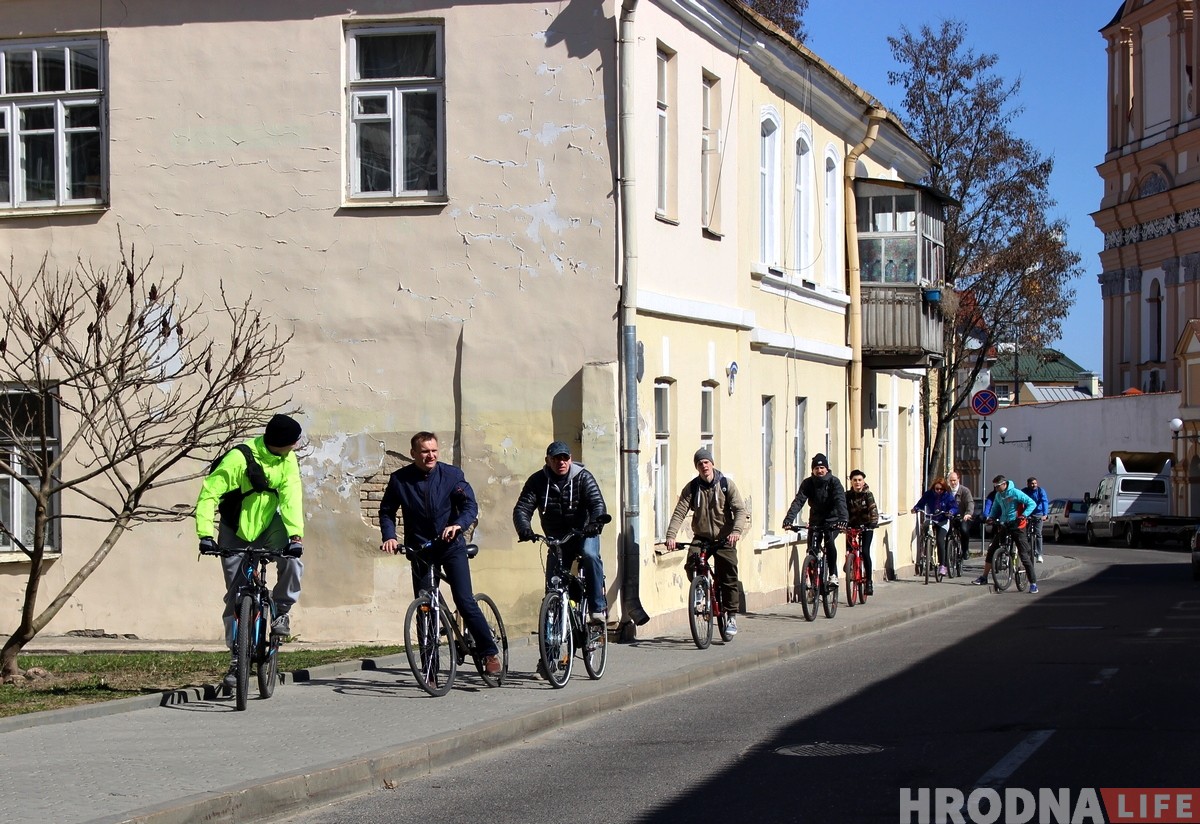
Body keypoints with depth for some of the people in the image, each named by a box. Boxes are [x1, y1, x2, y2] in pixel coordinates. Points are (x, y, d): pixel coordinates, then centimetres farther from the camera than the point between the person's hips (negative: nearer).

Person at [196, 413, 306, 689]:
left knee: (292, 559, -28)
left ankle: (282, 610, -2)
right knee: (235, 595, 0)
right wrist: (205, 534, -36)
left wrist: (295, 534, -36)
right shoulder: (239, 458, -25)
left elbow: (291, 497, -21)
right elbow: (209, 493, -25)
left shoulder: (288, 460, -12)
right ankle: (236, 658, 10)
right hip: (236, 531, -2)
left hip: (268, 526, 2)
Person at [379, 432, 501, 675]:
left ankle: (490, 652, -4)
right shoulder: (399, 479, -2)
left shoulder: (452, 475, -5)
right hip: (420, 550, 2)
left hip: (451, 545, -2)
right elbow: (386, 511, 7)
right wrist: (389, 536, -11)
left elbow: (470, 505, -10)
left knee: (465, 601, -13)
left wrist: (458, 525, -30)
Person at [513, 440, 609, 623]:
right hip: (556, 538, 3)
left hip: (584, 533, -3)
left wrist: (596, 522, -45)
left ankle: (599, 607, -28)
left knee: (590, 555, -32)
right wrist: (524, 528, -36)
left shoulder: (583, 477, -10)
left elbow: (597, 502, -23)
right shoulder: (537, 481, -6)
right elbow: (522, 508, -14)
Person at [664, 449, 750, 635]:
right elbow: (679, 513, -9)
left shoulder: (726, 485, -4)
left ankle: (732, 616, 9)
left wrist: (736, 531, -29)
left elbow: (740, 509, -10)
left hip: (724, 539, -1)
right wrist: (671, 535, -24)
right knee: (691, 567, -19)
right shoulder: (691, 488, -1)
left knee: (728, 578, -3)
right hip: (701, 537, 1)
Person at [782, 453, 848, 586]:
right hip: (815, 521, 4)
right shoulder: (808, 483, -6)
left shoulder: (834, 482, -13)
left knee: (829, 541, -29)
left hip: (832, 521, -3)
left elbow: (840, 501, -27)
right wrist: (788, 519, -33)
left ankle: (833, 576, -19)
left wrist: (843, 519, -45)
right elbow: (798, 501, -17)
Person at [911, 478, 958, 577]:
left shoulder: (948, 495, -8)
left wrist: (951, 512, -32)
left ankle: (942, 565, -10)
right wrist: (915, 508, -27)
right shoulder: (928, 494, -5)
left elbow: (955, 507, -10)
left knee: (940, 541, -18)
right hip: (930, 519, 2)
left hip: (942, 522, -2)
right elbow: (921, 503, -6)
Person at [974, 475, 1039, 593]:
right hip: (1003, 526, 7)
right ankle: (984, 577, 15)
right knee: (991, 550, 4)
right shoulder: (998, 496, 6)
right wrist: (991, 517, -1)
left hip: (1017, 526, -7)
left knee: (1024, 555, -9)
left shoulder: (1015, 493, -13)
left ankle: (1033, 583, -5)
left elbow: (1031, 503, -15)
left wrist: (1024, 515, -28)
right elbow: (995, 509, 20)